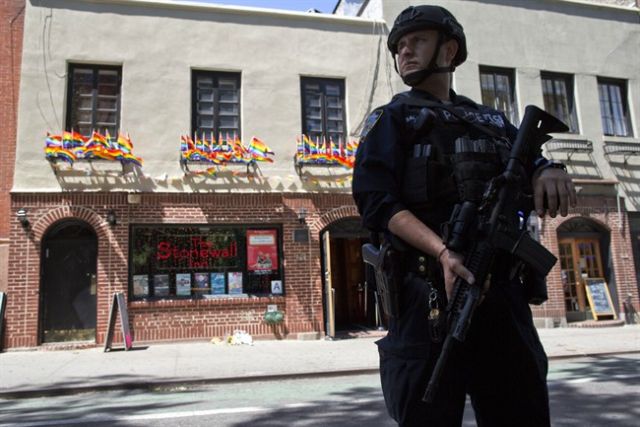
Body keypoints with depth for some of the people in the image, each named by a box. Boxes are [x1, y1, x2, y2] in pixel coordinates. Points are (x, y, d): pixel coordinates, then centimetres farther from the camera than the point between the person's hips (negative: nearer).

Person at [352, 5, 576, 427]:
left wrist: (547, 170, -11)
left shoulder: (493, 120, 22)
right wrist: (443, 252, -22)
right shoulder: (392, 119, 7)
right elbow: (376, 200, -7)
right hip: (430, 292, -4)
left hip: (504, 292, 5)